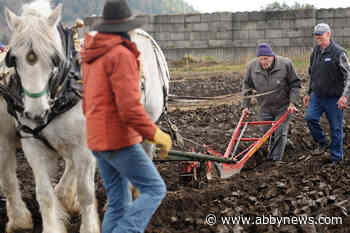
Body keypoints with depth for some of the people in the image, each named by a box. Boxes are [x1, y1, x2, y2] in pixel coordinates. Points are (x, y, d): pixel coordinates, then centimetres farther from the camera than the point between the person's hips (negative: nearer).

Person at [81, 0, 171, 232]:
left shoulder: (93, 57, 13)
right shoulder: (121, 55, -17)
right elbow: (130, 107, -23)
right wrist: (156, 135, -14)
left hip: (97, 140, 9)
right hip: (120, 141, -9)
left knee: (119, 202, 13)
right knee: (154, 189, -1)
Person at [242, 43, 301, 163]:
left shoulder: (285, 64, -16)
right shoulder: (252, 66, -9)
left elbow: (295, 84, -5)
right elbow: (247, 86, 5)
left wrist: (292, 103, -12)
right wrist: (245, 106, 4)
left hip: (283, 107, -3)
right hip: (265, 108, 3)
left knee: (280, 133, -8)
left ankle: (276, 159, -3)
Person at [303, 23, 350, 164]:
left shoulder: (338, 52, -13)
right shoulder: (315, 51, 8)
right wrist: (308, 93, 20)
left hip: (334, 98, -6)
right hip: (317, 95, 6)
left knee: (335, 127, 2)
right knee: (310, 118, -10)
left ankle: (336, 158, 15)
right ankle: (323, 143, 13)